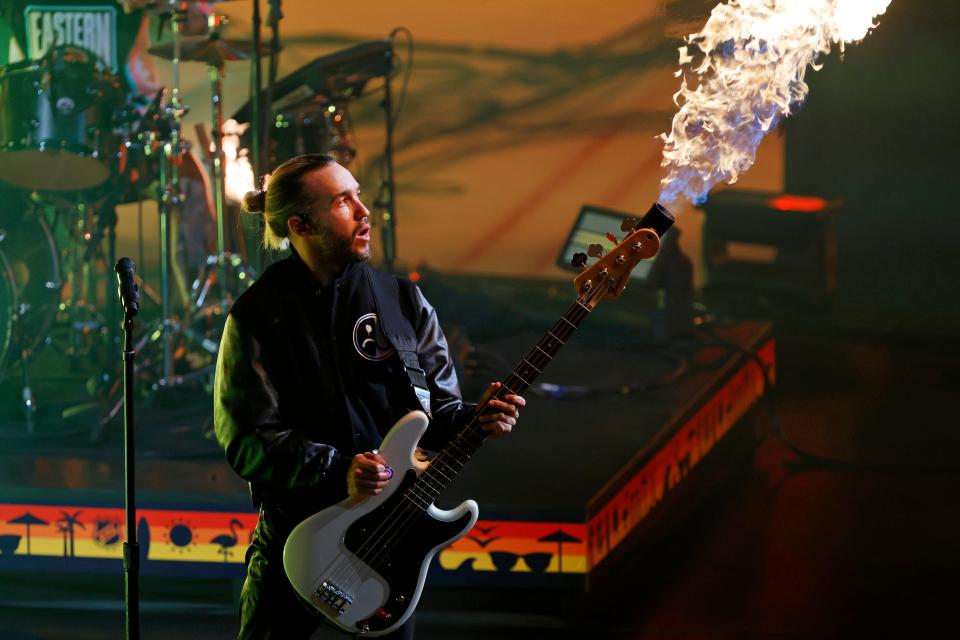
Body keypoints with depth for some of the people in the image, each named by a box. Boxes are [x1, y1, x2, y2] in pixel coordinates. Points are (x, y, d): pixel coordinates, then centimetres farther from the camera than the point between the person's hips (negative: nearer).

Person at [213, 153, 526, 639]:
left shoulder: (402, 300, 1)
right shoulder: (258, 315, -8)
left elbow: (438, 407, 5)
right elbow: (245, 439, -12)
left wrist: (475, 419, -17)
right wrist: (336, 471, -23)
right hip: (297, 538, -2)